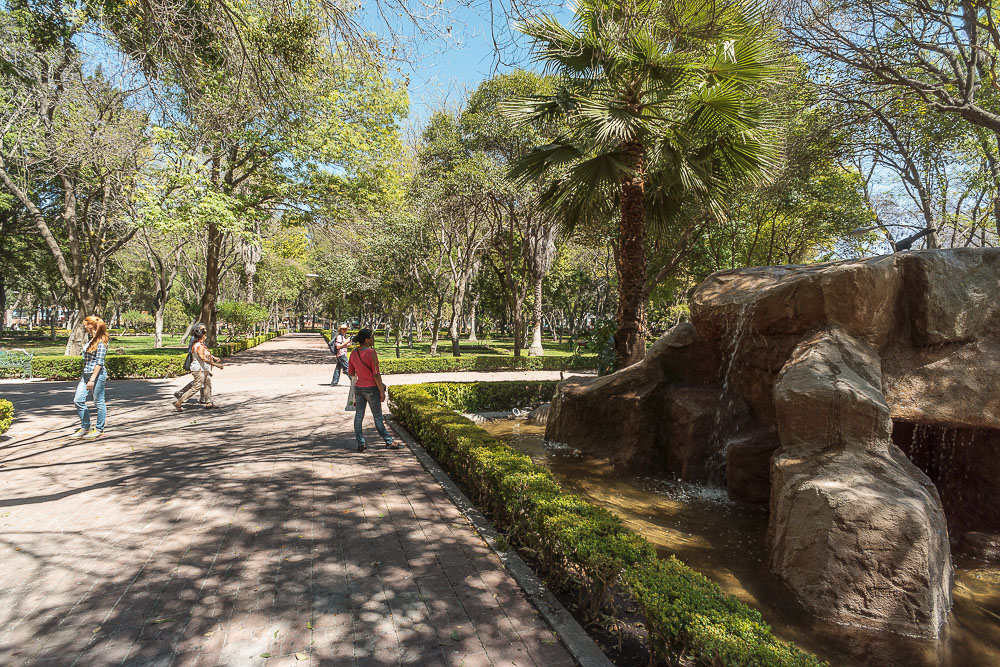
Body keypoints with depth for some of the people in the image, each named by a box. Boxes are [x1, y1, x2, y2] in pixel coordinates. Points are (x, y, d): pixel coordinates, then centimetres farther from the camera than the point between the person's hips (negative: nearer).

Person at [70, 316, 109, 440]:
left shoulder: (101, 341, -13)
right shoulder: (92, 340, 15)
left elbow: (99, 362, -17)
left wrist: (92, 379, -20)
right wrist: (82, 377, 22)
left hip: (97, 374, -9)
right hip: (86, 374, 9)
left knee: (98, 402, 1)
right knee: (78, 400, 7)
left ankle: (99, 430, 10)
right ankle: (85, 427, 18)